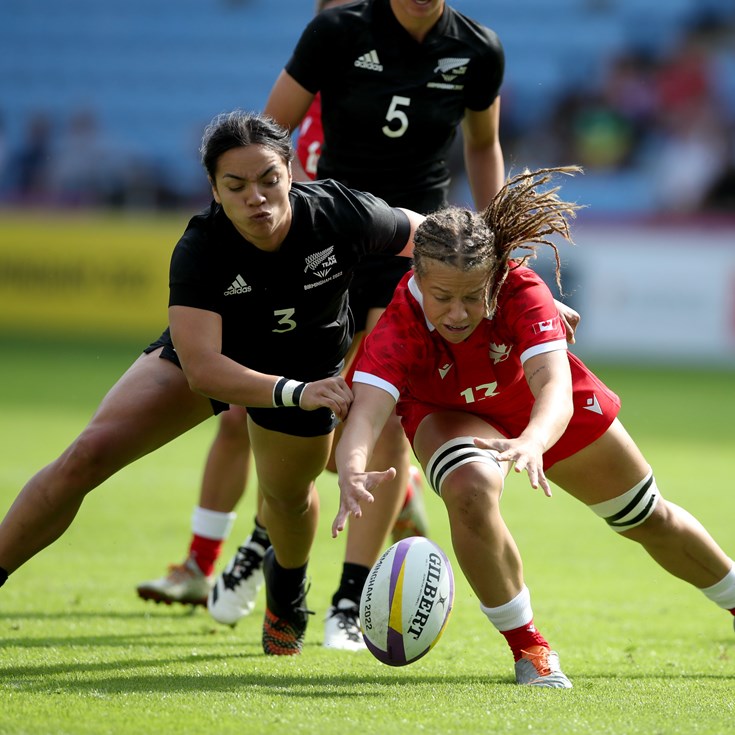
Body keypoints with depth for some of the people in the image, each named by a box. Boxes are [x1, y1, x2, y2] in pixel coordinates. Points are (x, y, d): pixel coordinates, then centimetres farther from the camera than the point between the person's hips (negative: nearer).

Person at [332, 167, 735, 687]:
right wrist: (352, 474, -76)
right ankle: (526, 646, -15)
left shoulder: (523, 293, -40)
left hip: (540, 412, 1)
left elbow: (555, 388, -53)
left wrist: (533, 442, -76)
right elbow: (365, 412, -54)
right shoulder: (399, 327, -40)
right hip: (449, 413, -1)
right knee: (470, 489, -36)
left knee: (649, 518, 15)